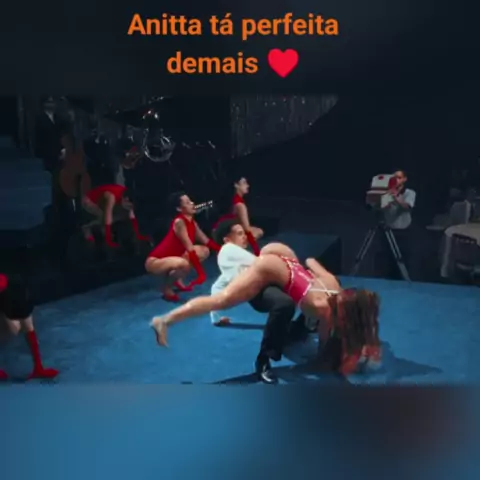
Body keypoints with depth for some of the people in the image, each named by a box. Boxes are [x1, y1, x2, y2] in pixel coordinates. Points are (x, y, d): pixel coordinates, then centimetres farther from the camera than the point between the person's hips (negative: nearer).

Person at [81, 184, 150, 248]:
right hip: (88, 201, -8)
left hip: (100, 202, 8)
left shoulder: (126, 195, -16)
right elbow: (108, 220, -41)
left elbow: (132, 217, -7)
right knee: (104, 217, -30)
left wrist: (138, 235, -9)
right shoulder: (112, 197, -39)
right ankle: (88, 229, -6)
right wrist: (109, 241, -41)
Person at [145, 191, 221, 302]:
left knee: (204, 251, 9)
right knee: (183, 264, -39)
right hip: (155, 262, -9)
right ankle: (167, 288, -9)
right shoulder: (179, 222, -24)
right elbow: (190, 249, -29)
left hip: (169, 259, 9)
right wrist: (200, 272, -31)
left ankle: (178, 280, 12)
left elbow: (206, 241, 9)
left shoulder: (192, 222, 2)